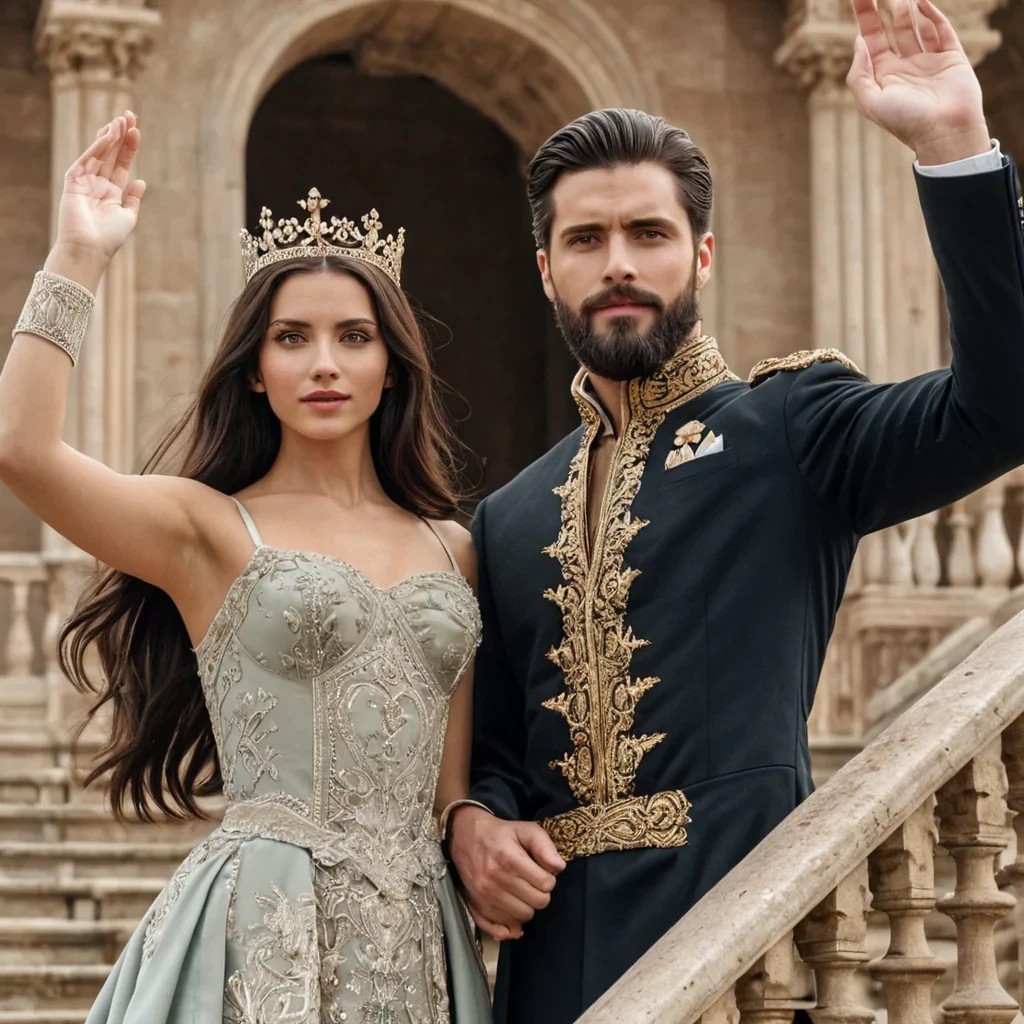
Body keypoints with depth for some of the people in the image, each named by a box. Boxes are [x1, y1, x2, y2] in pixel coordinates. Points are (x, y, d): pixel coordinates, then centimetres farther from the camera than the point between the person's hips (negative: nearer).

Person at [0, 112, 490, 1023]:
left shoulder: (451, 550, 12)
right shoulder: (209, 529, -1)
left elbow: (455, 778, 15)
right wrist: (80, 258, -10)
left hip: (416, 934, 4)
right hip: (260, 931, -4)